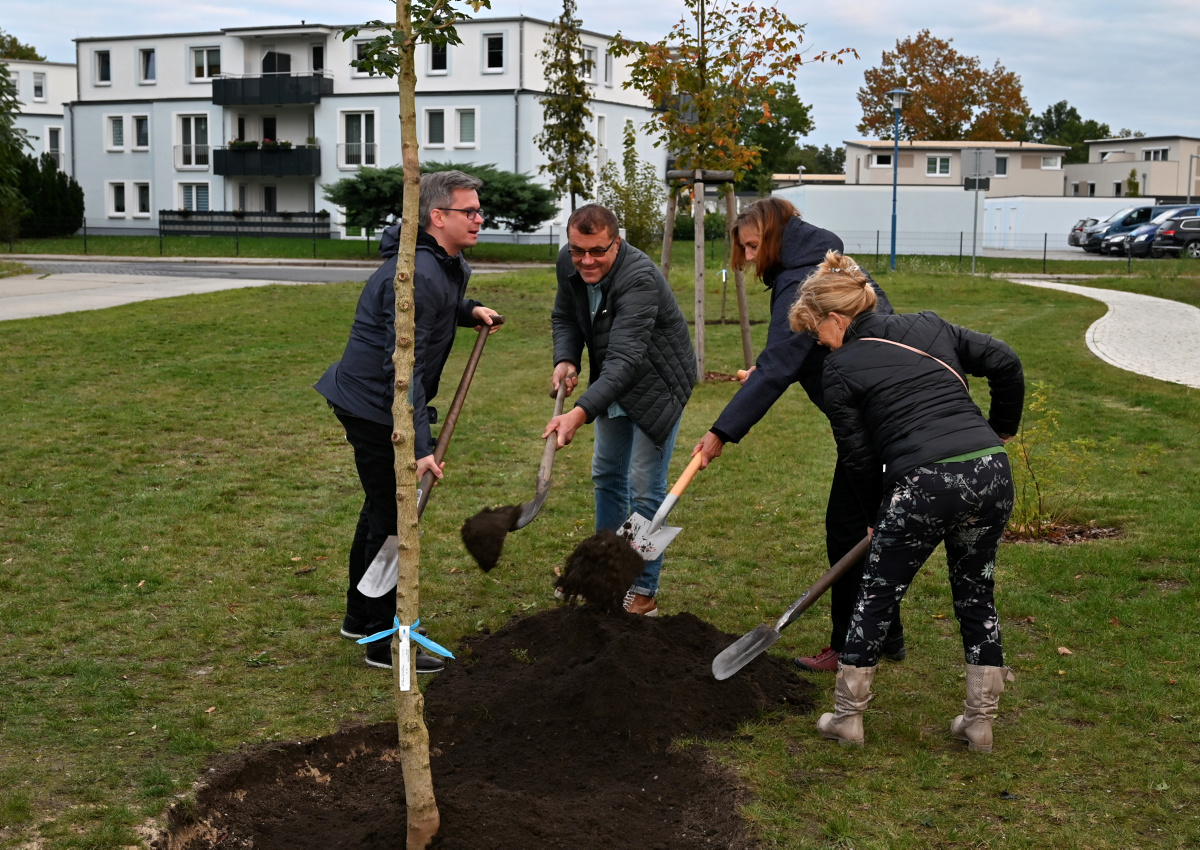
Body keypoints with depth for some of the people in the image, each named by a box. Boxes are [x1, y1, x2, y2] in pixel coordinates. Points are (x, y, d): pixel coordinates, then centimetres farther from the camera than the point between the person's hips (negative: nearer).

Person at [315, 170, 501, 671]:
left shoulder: (444, 265, 7)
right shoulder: (417, 276, -26)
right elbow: (403, 368, -31)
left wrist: (468, 311, 16)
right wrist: (419, 446, -35)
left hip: (364, 400, 11)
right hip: (376, 408, -11)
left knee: (382, 507, 22)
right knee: (395, 518, -4)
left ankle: (360, 616, 38)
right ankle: (385, 644, 6)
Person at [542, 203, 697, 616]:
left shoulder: (640, 279, -35)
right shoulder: (569, 264, -12)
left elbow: (624, 360, -43)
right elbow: (564, 316, 7)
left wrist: (580, 413, -54)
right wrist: (566, 360, -13)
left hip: (657, 385, -8)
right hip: (612, 383, 8)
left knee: (644, 488, -8)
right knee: (607, 474, 17)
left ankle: (643, 593, 3)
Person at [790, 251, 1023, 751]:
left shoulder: (840, 369, 4)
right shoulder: (928, 326, 17)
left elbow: (858, 457, 6)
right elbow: (1005, 363, 15)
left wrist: (877, 515, 20)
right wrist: (1002, 429, 28)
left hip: (924, 485, -5)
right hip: (991, 471, 6)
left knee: (876, 598, 12)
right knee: (977, 597, 20)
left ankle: (847, 716, 22)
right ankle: (979, 722, 26)